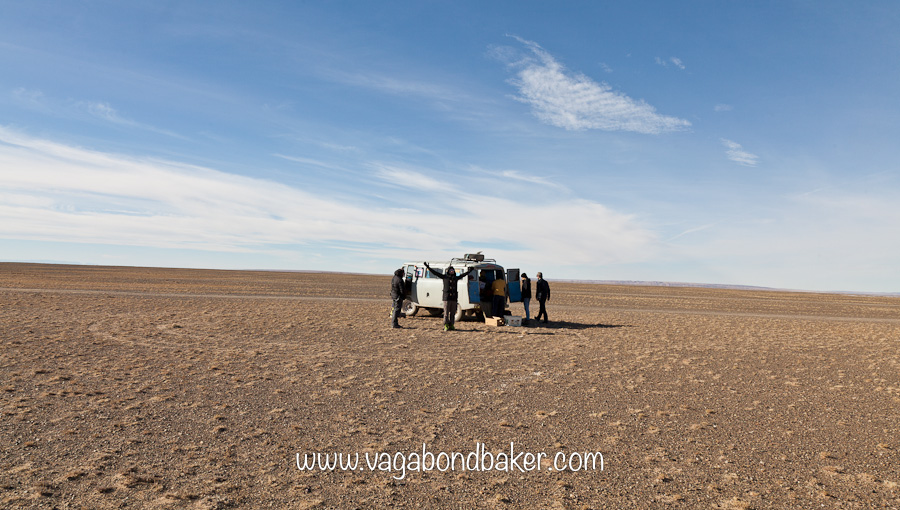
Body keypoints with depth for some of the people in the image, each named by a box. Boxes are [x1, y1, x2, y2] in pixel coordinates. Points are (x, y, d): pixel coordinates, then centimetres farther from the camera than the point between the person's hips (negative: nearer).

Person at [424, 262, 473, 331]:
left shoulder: (456, 278, 14)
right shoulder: (445, 277, 4)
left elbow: (464, 274, 28)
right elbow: (435, 273, 3)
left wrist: (470, 270, 37)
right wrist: (428, 267, -1)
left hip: (454, 298, 4)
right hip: (447, 298, -4)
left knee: (453, 313, 5)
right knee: (446, 313, -4)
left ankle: (451, 325, 12)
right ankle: (446, 326, -1)